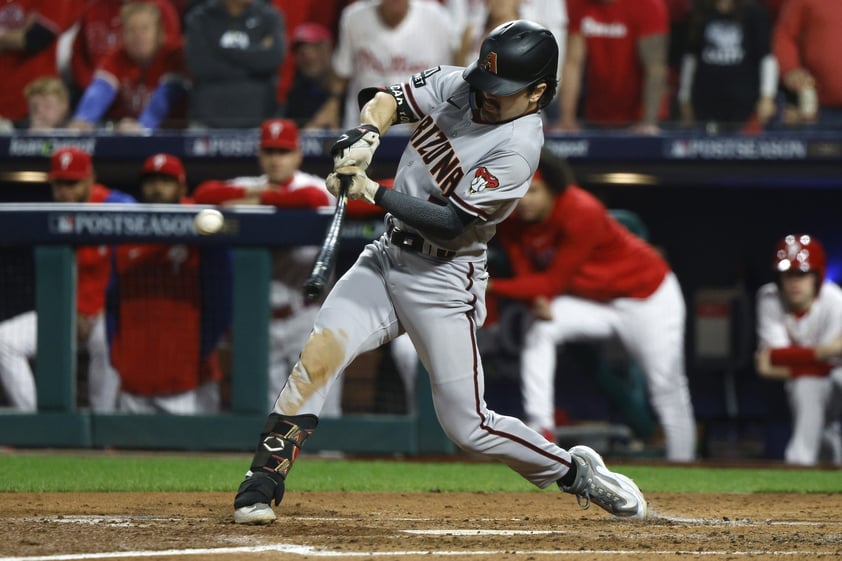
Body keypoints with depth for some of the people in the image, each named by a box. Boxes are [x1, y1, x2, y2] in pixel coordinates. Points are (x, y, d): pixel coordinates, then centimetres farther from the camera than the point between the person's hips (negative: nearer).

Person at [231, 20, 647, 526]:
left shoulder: (518, 148, -20)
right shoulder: (456, 85, -1)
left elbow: (450, 225, -23)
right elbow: (387, 98, 8)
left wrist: (374, 193, -26)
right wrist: (367, 134, -15)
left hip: (443, 280, -6)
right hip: (388, 256, 6)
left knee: (468, 426, -4)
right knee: (321, 351, -17)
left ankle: (575, 472, 19)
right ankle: (262, 487, -15)